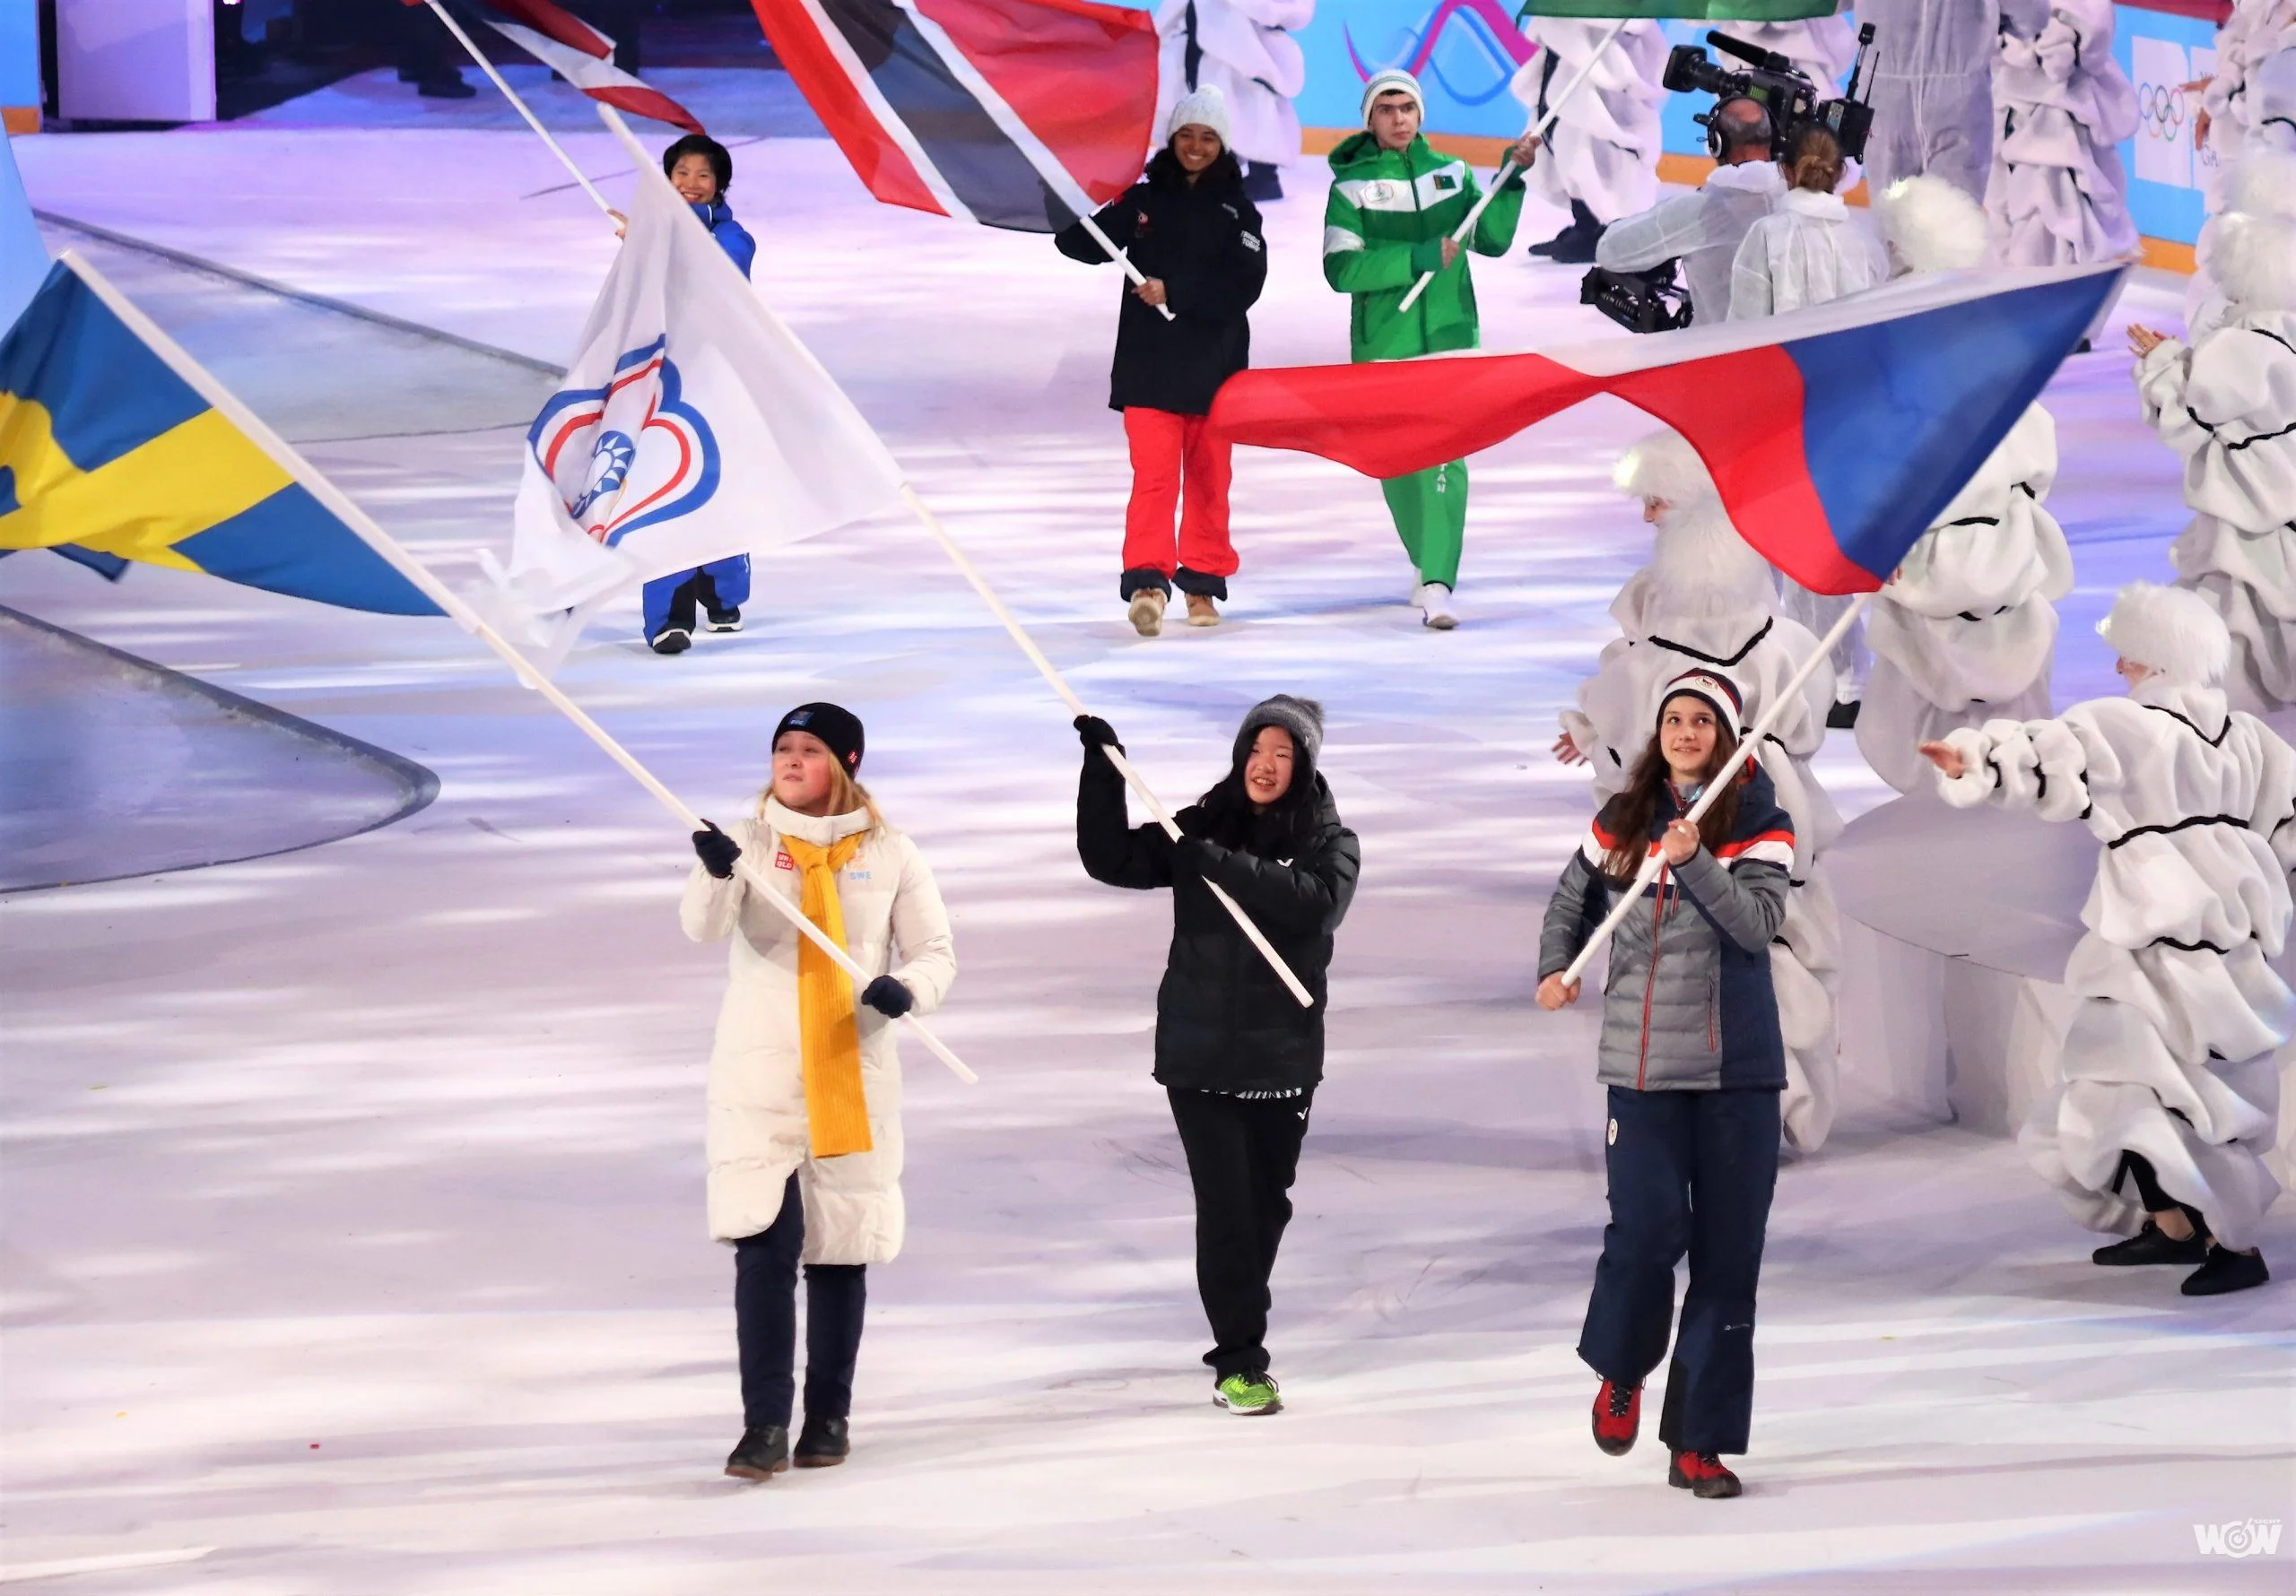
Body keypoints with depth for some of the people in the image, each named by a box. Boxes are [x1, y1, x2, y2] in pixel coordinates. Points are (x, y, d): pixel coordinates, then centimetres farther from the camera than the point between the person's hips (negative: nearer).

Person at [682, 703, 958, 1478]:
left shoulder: (888, 853, 4)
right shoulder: (751, 841, 1)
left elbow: (936, 951, 6)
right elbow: (702, 926, -15)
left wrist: (907, 988, -17)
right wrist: (717, 875, -38)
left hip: (854, 1079, 1)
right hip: (758, 1076, -1)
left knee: (841, 1249, 8)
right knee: (763, 1243, -12)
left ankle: (829, 1415, 21)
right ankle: (764, 1426, -12)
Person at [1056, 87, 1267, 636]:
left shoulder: (1237, 211, 3)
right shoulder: (1143, 201, 6)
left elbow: (1245, 283, -10)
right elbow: (1087, 245, 2)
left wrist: (1174, 291, -17)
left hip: (1215, 365, 1)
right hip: (1148, 364, -1)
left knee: (1208, 476, 9)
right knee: (1154, 473, -12)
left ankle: (1203, 582, 21)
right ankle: (1147, 580, -18)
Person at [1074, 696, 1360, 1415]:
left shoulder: (1329, 841, -1)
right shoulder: (1202, 828, 3)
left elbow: (1318, 900, -21)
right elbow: (1112, 860, -2)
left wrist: (1221, 864, -26)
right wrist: (1103, 768, -11)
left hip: (1284, 1057, 1)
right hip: (1200, 1053, -1)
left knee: (1267, 1204, 11)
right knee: (1225, 1204, -7)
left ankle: (1240, 1335, 29)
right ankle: (1240, 1360, -5)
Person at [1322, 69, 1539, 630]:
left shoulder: (1450, 173, 8)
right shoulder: (1352, 185, -1)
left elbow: (1492, 238, 7)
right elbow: (1341, 269, -10)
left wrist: (1513, 178, -6)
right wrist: (1418, 259, -18)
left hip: (1450, 336, 0)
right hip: (1383, 344, 0)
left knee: (1445, 457, -14)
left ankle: (1436, 585, -20)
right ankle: (1426, 559, 32)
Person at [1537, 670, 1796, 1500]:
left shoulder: (1759, 823, 0)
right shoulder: (1624, 820, 6)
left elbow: (1758, 922, -14)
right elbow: (1572, 898, 20)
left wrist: (1695, 862, -25)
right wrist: (1557, 968, 3)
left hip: (1738, 1067, 0)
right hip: (1642, 1063, 0)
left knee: (1728, 1253, 0)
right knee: (1648, 1230, -12)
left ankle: (1698, 1443, 8)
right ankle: (1622, 1371, 20)